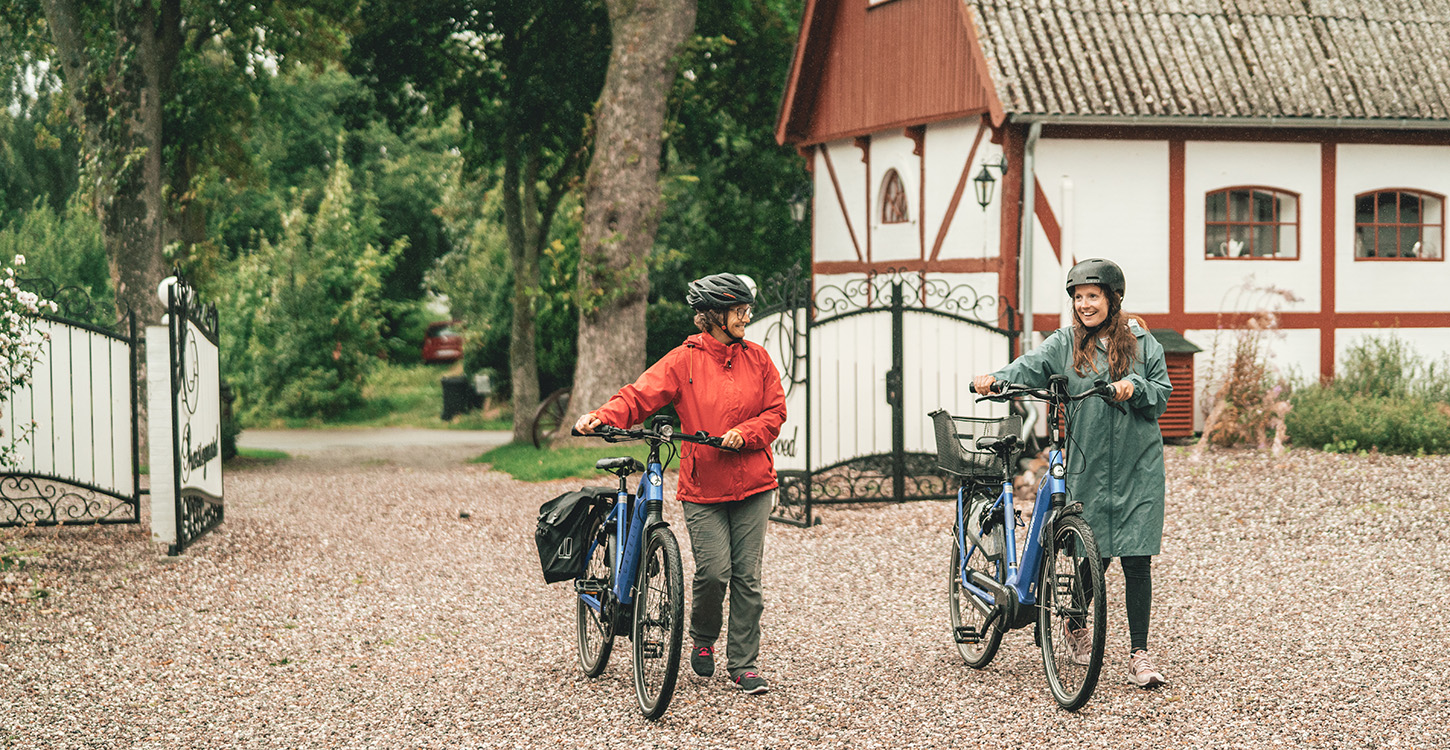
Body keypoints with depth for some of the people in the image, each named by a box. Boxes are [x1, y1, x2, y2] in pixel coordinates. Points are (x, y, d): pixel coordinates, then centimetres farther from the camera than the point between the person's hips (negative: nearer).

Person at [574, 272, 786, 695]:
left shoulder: (757, 359, 8)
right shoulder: (685, 361, -2)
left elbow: (774, 413, 7)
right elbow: (639, 397, -10)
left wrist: (743, 434, -12)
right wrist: (601, 417, -27)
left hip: (752, 485, 3)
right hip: (703, 488, -3)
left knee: (747, 576, 1)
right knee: (713, 571, -10)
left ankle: (744, 664, 11)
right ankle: (703, 639, 20)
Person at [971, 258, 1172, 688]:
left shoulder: (1142, 343, 7)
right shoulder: (1065, 343, 5)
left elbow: (1162, 393, 6)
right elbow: (1031, 366, -11)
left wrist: (1134, 386, -15)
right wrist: (995, 379, -30)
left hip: (1138, 467, 0)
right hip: (1087, 465, 0)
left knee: (1136, 560, -5)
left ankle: (1139, 656, 1)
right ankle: (1077, 628, 34)